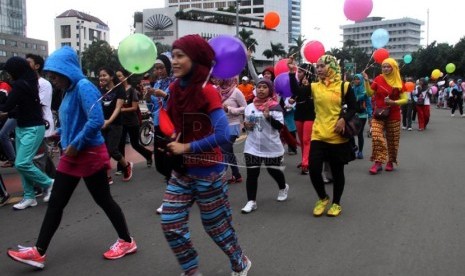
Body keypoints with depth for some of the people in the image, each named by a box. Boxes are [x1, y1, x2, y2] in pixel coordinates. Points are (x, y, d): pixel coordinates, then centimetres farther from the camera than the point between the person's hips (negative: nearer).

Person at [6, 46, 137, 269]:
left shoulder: (84, 87, -18)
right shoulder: (70, 90, 11)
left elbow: (97, 120, -29)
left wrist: (76, 144, -21)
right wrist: (61, 134, 9)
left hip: (90, 154, -9)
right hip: (73, 155, 9)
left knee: (103, 200, 4)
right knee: (55, 203, 9)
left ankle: (126, 242, 22)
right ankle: (39, 253, 16)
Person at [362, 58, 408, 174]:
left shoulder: (399, 82, -2)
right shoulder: (378, 79, -2)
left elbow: (404, 99, -2)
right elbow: (370, 93, 1)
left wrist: (393, 102, -20)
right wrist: (366, 81, -12)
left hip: (393, 116, 1)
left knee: (392, 140, 9)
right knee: (376, 136, -18)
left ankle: (390, 162, 26)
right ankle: (378, 162, -11)